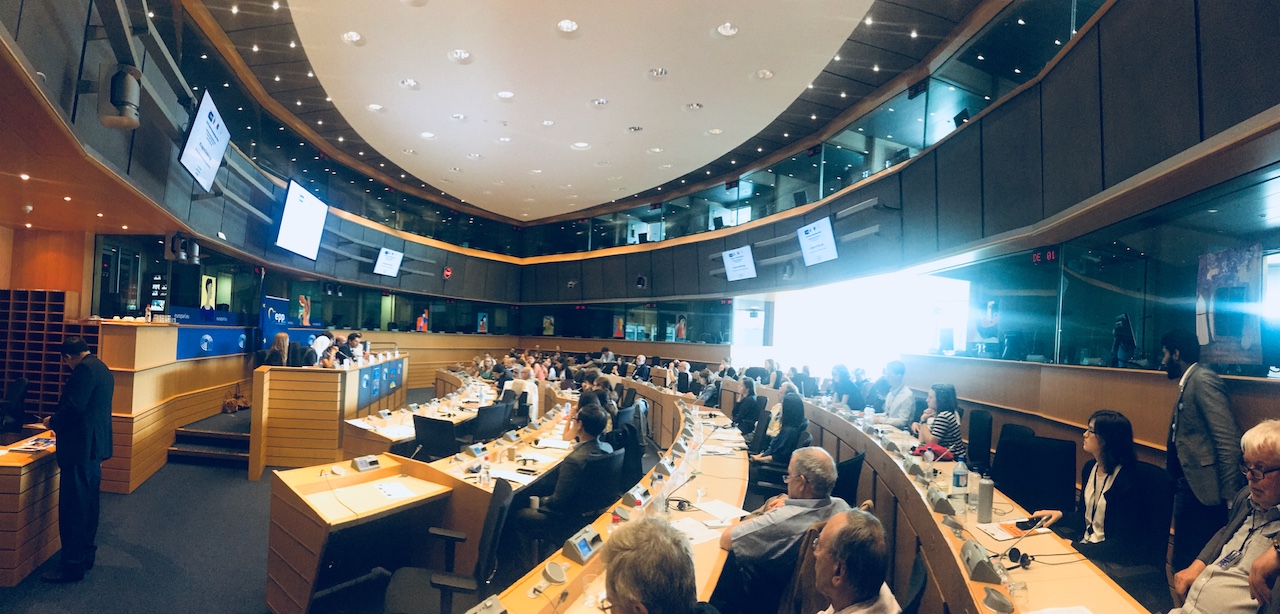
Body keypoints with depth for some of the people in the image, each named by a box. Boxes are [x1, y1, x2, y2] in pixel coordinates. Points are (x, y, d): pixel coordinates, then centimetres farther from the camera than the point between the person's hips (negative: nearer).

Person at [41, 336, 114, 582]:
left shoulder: (85, 369, -15)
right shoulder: (102, 369, 15)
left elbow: (74, 406, -22)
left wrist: (53, 422, -5)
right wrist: (61, 423, 27)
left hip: (80, 448, -10)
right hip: (94, 445, 10)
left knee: (72, 507, -4)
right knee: (88, 504, 17)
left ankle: (72, 566, 2)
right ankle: (86, 554, 27)